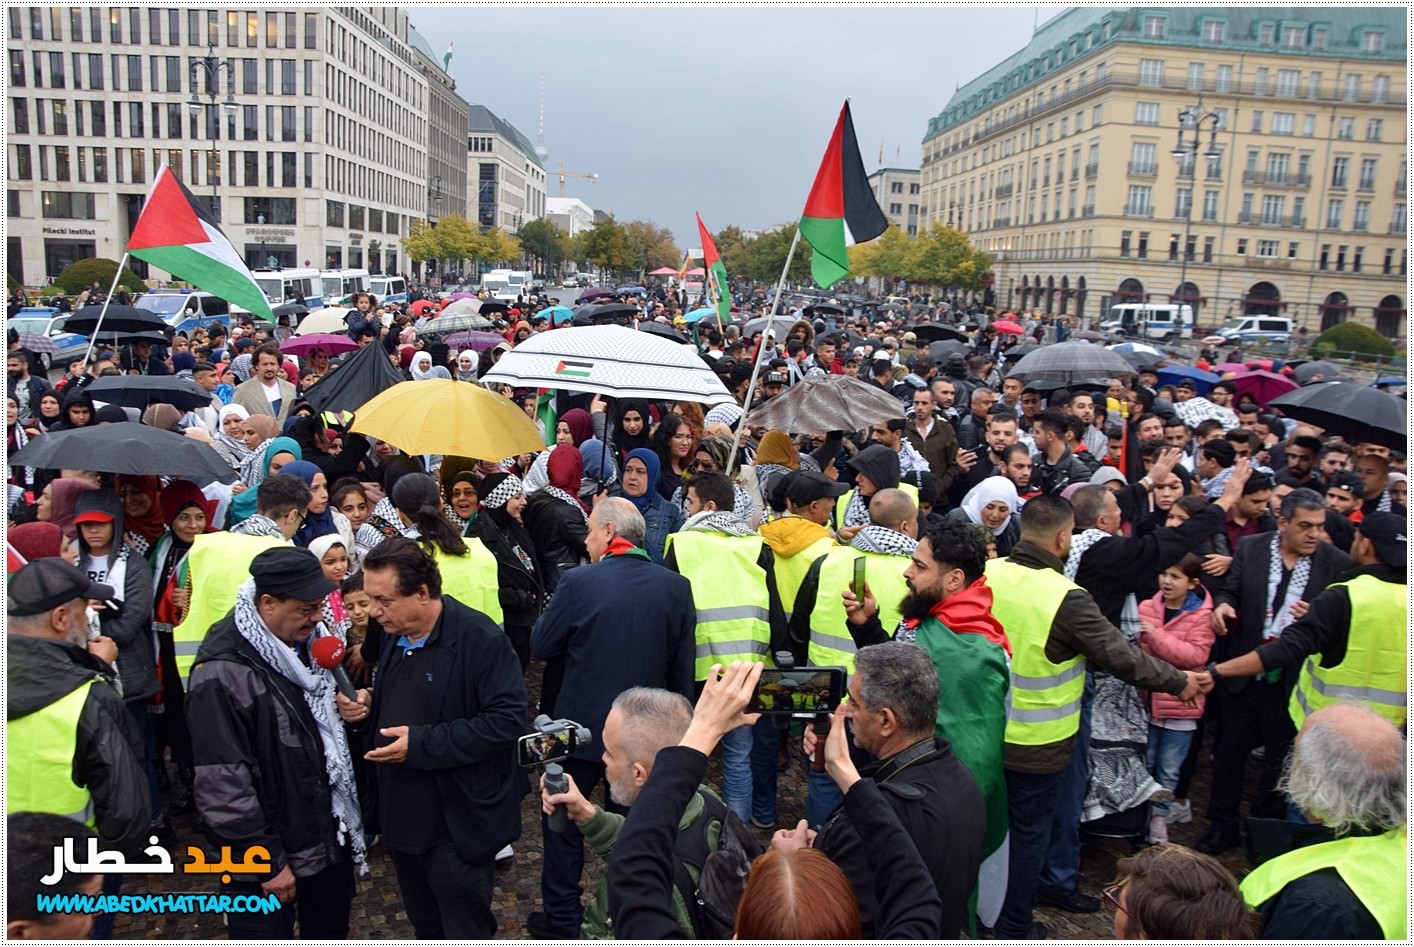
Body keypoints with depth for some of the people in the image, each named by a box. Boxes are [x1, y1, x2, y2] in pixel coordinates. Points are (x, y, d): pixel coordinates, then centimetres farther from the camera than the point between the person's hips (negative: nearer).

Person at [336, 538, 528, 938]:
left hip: (458, 823, -8)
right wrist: (369, 703, -3)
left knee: (464, 931, 8)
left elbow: (506, 720, -25)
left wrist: (421, 744, -26)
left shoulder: (481, 639, -21)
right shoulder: (395, 634, 5)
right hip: (404, 815, 8)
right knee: (425, 927, 23)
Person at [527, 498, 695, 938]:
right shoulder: (676, 586, -8)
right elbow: (682, 667, -1)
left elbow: (540, 646, -6)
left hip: (582, 724, -3)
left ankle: (563, 918, 26)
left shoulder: (579, 582, -18)